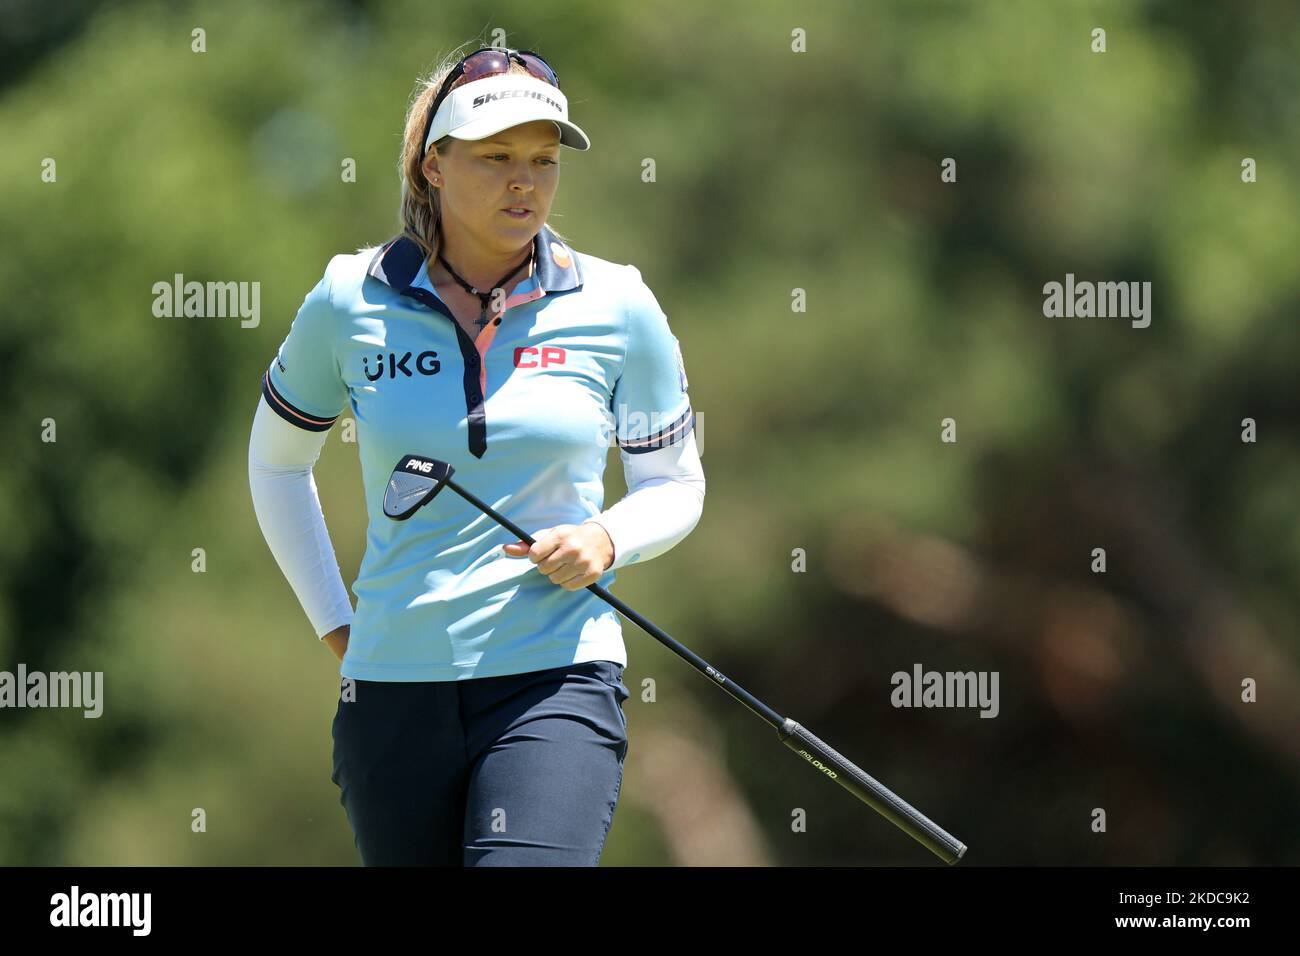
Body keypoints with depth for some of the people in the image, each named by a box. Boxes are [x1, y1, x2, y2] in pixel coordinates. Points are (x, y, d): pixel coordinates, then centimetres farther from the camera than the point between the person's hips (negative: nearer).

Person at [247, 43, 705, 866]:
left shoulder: (617, 309, 2)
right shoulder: (353, 303, 3)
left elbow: (674, 486, 14)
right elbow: (277, 461, 20)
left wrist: (605, 541, -8)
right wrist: (336, 624, 14)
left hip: (556, 683, -2)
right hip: (394, 689, 2)